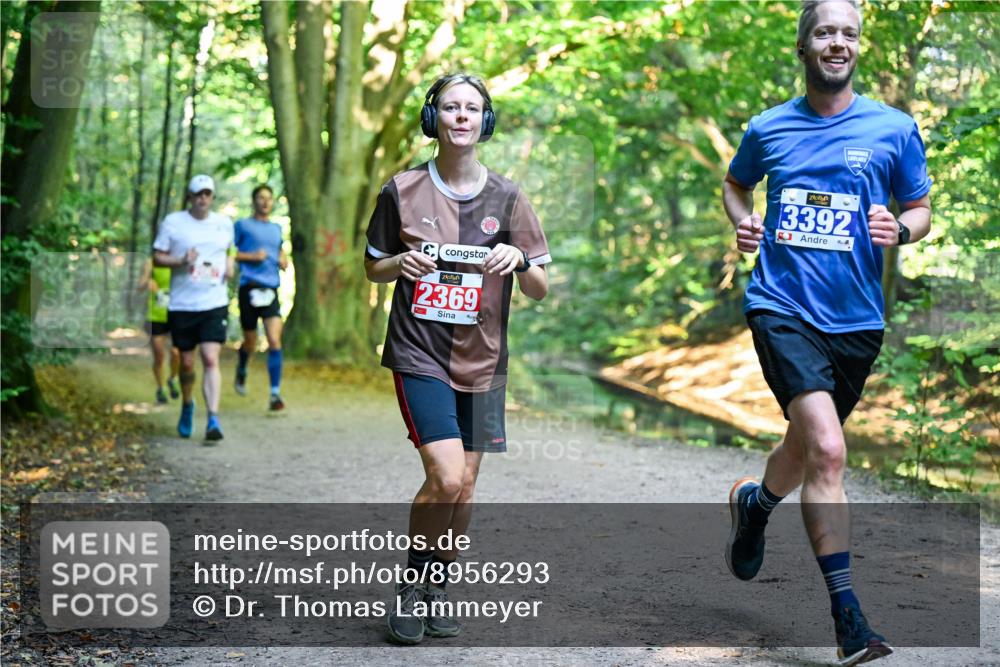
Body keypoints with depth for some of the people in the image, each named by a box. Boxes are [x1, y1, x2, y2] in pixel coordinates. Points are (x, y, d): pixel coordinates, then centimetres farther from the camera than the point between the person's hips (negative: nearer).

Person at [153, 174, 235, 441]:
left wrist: (230, 265, 4)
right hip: (182, 305, 0)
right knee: (186, 362, 10)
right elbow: (157, 257, 2)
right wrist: (181, 261, -17)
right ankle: (187, 405, 38)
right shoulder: (172, 222, 1)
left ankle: (213, 420, -16)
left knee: (211, 360, -13)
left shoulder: (225, 223, 8)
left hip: (214, 303, 0)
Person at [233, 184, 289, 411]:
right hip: (250, 287, -3)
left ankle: (275, 393, -12)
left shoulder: (276, 229, 17)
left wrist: (283, 260, 11)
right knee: (250, 342, 7)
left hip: (271, 289, 3)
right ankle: (241, 370, 41)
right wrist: (252, 256, -11)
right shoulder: (243, 225, 3)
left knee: (275, 341, -12)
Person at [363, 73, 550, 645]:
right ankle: (410, 586, 7)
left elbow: (540, 291, 3)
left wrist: (519, 259, -18)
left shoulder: (508, 199, 1)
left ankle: (438, 587, 27)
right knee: (445, 478, -16)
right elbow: (373, 268, 10)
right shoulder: (402, 192, -2)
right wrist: (402, 263, -12)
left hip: (481, 360, 3)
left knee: (465, 485, 6)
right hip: (419, 353, -3)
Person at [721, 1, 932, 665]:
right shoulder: (768, 128, 6)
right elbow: (736, 183, 25)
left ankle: (754, 502, 52)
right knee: (827, 449, -18)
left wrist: (900, 229, -12)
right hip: (782, 306, -2)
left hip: (856, 318, 2)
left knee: (808, 447, 17)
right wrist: (743, 223, 4)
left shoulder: (895, 129, 3)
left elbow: (920, 209, 12)